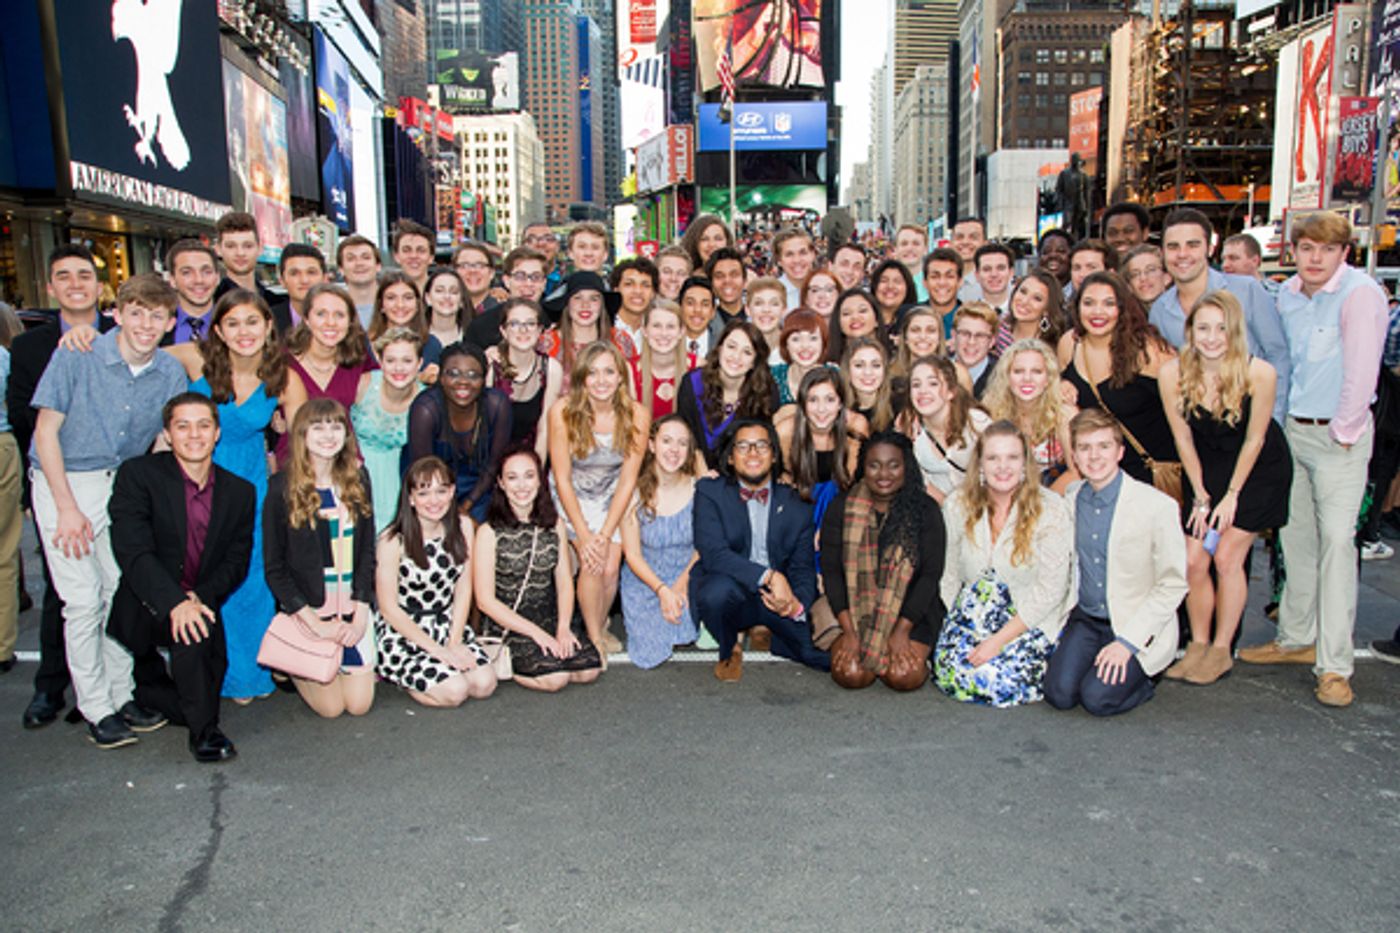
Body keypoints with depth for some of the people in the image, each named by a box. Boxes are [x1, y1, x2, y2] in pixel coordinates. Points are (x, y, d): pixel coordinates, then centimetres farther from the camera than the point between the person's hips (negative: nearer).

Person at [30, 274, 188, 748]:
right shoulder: (76, 356, -13)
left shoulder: (171, 373, -3)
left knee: (124, 593, 5)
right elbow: (46, 431, -9)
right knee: (83, 601, -3)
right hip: (64, 482, -3)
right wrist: (68, 508, -13)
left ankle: (122, 694, 19)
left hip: (125, 485, 3)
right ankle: (97, 710, 7)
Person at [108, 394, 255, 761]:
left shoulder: (240, 492, 3)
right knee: (191, 630, -33)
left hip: (202, 604, 5)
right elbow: (133, 552, -19)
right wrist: (175, 603, -33)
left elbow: (236, 561, 2)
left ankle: (145, 681, 27)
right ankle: (204, 730, -15)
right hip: (144, 606, -4)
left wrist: (201, 597, -19)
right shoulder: (138, 474, -8)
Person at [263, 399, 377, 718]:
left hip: (353, 608, 4)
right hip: (308, 611, -4)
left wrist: (361, 611, -7)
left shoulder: (357, 480, 3)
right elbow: (273, 568, -8)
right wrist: (315, 622, -14)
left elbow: (367, 551, 5)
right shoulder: (282, 488, -9)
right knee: (331, 707, -1)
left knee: (359, 704, 4)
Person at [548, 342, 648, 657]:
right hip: (572, 496, -2)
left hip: (611, 498, 2)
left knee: (610, 567, -12)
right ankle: (594, 637, 2)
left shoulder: (636, 416, -17)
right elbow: (562, 479, -15)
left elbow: (627, 482, -11)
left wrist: (605, 535, -16)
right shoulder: (563, 411, -21)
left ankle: (600, 625, 19)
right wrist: (584, 535, -18)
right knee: (591, 562, -19)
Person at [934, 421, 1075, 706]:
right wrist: (955, 627, -7)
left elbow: (1050, 590, -15)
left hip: (1035, 622, -2)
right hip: (975, 617, 3)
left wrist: (999, 639, -18)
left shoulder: (1051, 510, -13)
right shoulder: (958, 506, -3)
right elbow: (950, 576, 3)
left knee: (998, 680, -23)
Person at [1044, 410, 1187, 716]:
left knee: (1098, 697, -21)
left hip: (1138, 624, -4)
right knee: (1060, 693, -16)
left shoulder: (1157, 506, -13)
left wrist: (1127, 642, -17)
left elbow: (1173, 586, -11)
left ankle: (1141, 676, 9)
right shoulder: (1070, 501, 2)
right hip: (1085, 620, 4)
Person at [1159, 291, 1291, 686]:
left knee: (1227, 556, -8)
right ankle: (1198, 644, 14)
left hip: (1259, 470, -2)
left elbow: (1254, 439, -13)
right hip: (1208, 468, 3)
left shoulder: (1259, 374, -25)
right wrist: (1201, 497, -6)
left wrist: (1231, 496, -9)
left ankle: (1222, 650, 7)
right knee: (1193, 560, -4)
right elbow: (1184, 439, -8)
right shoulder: (1172, 373, -19)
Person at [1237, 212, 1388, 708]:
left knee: (1336, 541, -8)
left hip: (1338, 435, -7)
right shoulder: (1287, 294, 8)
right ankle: (1296, 639, 27)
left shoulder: (1361, 293, -14)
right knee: (1295, 536, 13)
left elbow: (1361, 370, -17)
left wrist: (1343, 433, -12)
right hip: (1292, 428, 7)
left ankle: (1334, 666, -3)